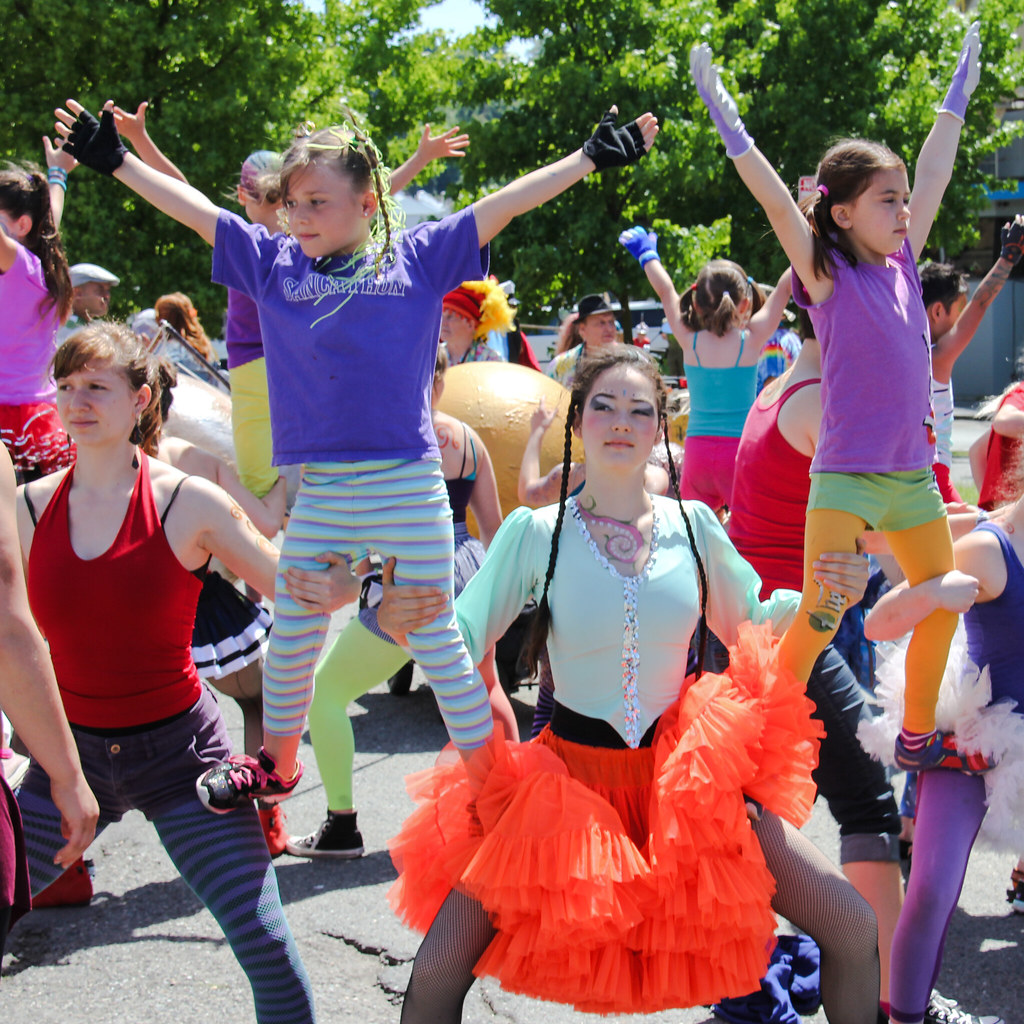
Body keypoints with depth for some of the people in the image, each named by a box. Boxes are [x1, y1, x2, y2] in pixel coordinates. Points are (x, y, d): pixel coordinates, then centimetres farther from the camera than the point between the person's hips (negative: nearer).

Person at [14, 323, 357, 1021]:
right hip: (72, 752, 3)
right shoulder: (30, 509, 0)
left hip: (181, 752, -3)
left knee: (268, 949, -9)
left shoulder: (188, 504, -8)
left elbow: (297, 590, -2)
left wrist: (344, 588, -23)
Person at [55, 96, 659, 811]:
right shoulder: (274, 263, 8)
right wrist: (114, 158, 15)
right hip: (320, 492, 3)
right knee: (291, 639, 13)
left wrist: (593, 157, -3)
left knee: (436, 638, 4)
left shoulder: (417, 257, 1)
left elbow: (506, 204, -1)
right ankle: (277, 766, 36)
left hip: (409, 488, -3)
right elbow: (194, 209, 12)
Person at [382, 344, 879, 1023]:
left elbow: (752, 624, 11)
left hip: (685, 774, 2)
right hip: (569, 776, -2)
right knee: (439, 968, -14)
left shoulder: (692, 525, -1)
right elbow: (458, 641, -9)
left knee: (854, 928, -5)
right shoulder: (535, 533, -7)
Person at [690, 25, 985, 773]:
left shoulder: (902, 266, 8)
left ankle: (918, 737, 28)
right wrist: (724, 115, -22)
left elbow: (934, 173, 14)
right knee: (820, 619, -10)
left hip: (914, 472, 7)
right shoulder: (828, 276, -7)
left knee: (943, 604, 14)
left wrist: (962, 87, 20)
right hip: (847, 476, -7)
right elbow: (775, 199, -16)